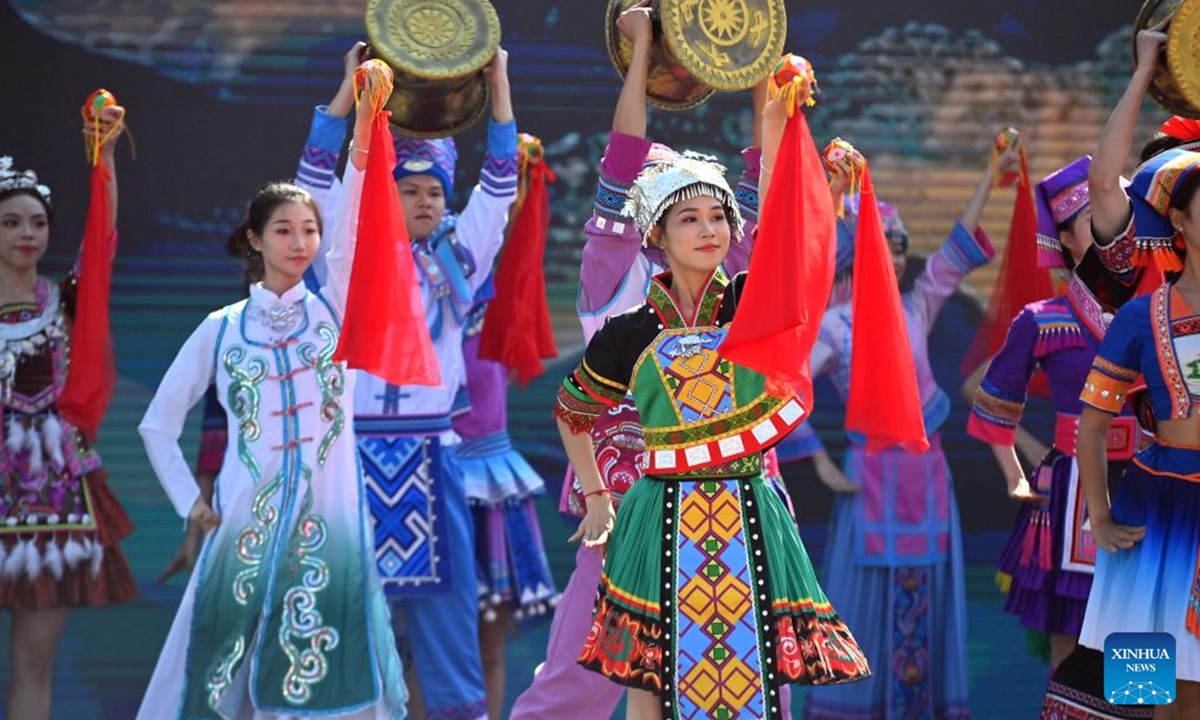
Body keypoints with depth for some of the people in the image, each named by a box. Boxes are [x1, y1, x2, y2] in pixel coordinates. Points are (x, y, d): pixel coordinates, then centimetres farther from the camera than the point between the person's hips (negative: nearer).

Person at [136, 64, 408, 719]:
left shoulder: (335, 309, 5)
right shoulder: (221, 328, 6)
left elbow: (353, 216, -9)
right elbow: (159, 423, 13)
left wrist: (366, 114, -21)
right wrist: (190, 502, 3)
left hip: (329, 518, 0)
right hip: (247, 518, 0)